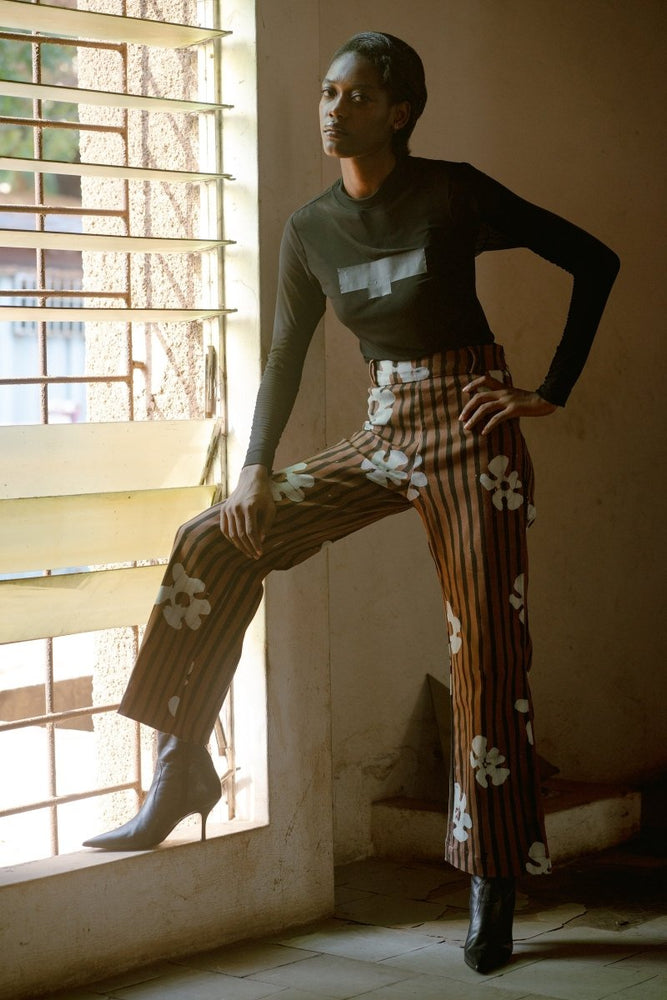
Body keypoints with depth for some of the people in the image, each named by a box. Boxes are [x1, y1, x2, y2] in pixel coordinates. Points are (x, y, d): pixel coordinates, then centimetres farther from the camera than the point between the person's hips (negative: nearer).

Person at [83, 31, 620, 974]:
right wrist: (257, 467, -5)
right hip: (383, 434, 5)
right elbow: (286, 357, 9)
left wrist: (553, 391, -8)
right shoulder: (311, 230, 4)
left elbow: (594, 261, -5)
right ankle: (181, 769, -1)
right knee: (214, 543, -6)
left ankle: (493, 892, 5)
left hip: (471, 435, -5)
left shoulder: (453, 194, -9)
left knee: (488, 654, -5)